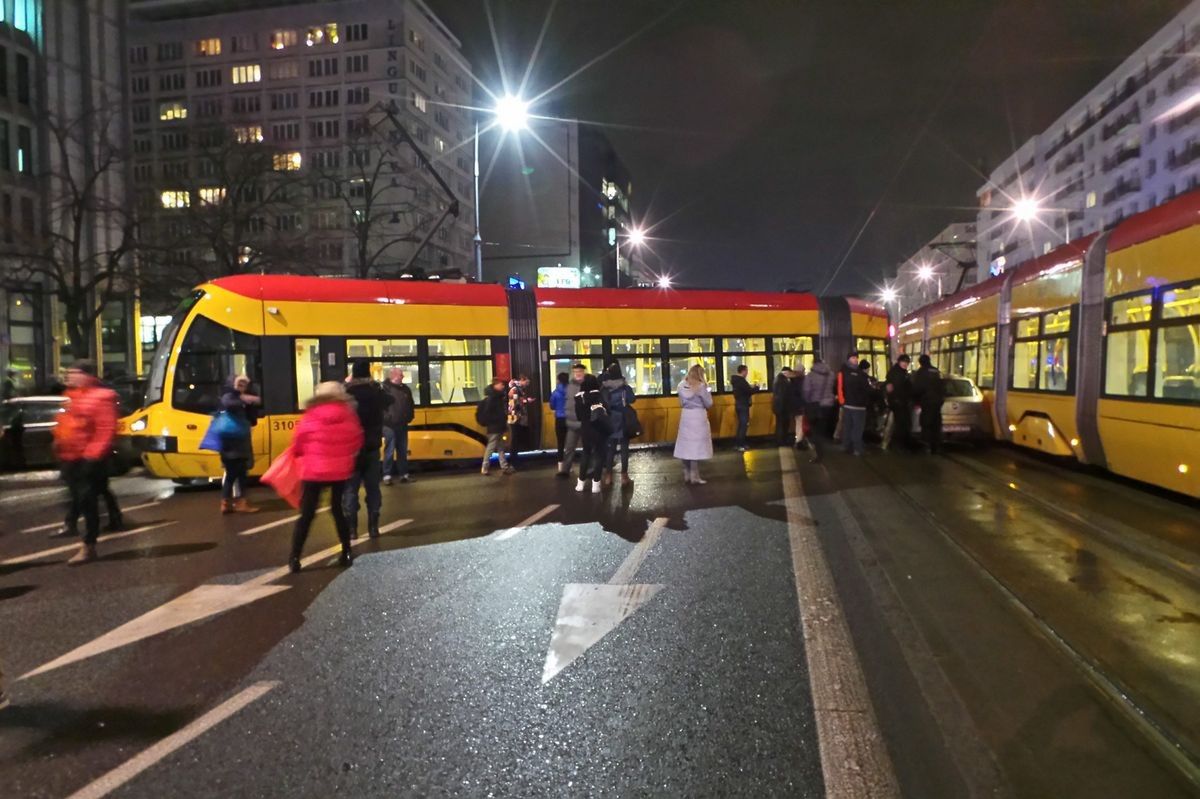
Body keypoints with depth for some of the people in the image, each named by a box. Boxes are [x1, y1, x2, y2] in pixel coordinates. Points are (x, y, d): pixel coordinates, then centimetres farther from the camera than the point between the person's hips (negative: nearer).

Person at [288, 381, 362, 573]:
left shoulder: (311, 416, -6)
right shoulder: (349, 415, -1)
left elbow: (298, 444, -2)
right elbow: (357, 442, 4)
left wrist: (308, 454, 18)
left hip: (314, 471, -2)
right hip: (340, 470, 2)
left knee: (306, 515, 5)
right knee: (338, 510, 17)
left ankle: (294, 559, 5)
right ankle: (346, 554, 19)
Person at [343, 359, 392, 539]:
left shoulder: (346, 393, -13)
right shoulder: (377, 392, -2)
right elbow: (389, 401, 17)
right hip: (372, 448, 2)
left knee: (350, 489, 5)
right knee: (373, 488, 10)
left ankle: (351, 529, 4)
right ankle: (373, 527, 11)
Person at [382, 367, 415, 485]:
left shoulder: (406, 389, 11)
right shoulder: (385, 388, -10)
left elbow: (411, 405, 19)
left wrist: (410, 417, 8)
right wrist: (387, 419, -18)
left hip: (402, 425, 6)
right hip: (390, 426, -6)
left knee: (403, 451, 11)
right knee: (389, 452, -2)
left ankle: (404, 474, 17)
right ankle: (387, 476, 4)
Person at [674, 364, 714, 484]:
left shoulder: (682, 386, 4)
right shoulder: (701, 386, -11)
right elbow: (708, 404, -5)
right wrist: (708, 390, 8)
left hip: (685, 416, 5)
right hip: (698, 417, -5)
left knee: (686, 445, 11)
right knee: (696, 446, -1)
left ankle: (687, 476, 18)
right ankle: (694, 477, 2)